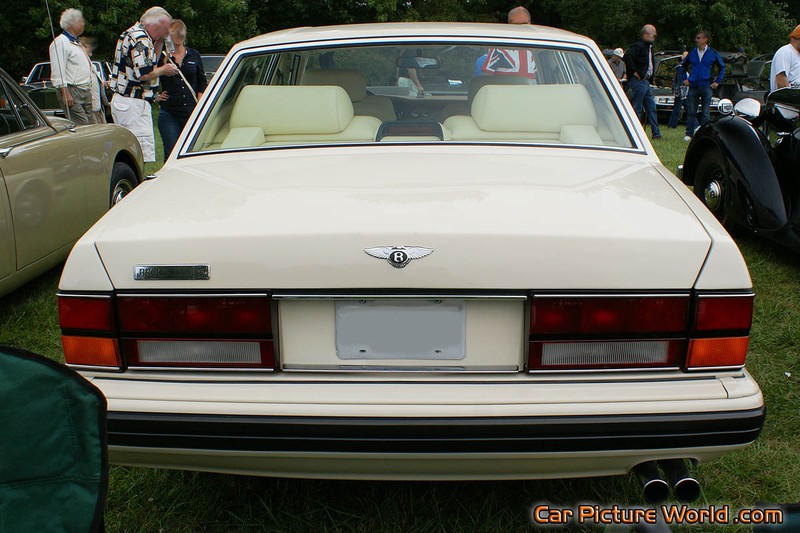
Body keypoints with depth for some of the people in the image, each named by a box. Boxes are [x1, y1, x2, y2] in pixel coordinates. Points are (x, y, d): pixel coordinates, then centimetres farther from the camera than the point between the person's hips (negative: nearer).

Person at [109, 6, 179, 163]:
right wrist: (164, 70, -6)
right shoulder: (141, 38, -15)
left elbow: (149, 64, 23)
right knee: (143, 150, -11)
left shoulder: (131, 33, 18)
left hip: (120, 100, 11)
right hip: (134, 103, -11)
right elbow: (144, 74, -22)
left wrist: (159, 44, 14)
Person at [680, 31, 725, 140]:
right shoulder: (692, 53, 8)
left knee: (705, 112, -1)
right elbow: (683, 65, 21)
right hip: (693, 86, 2)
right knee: (691, 112, 2)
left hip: (706, 86, -2)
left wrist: (717, 81, 5)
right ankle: (689, 134, 6)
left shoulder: (713, 53, 3)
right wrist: (685, 79, 12)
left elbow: (722, 67, 12)